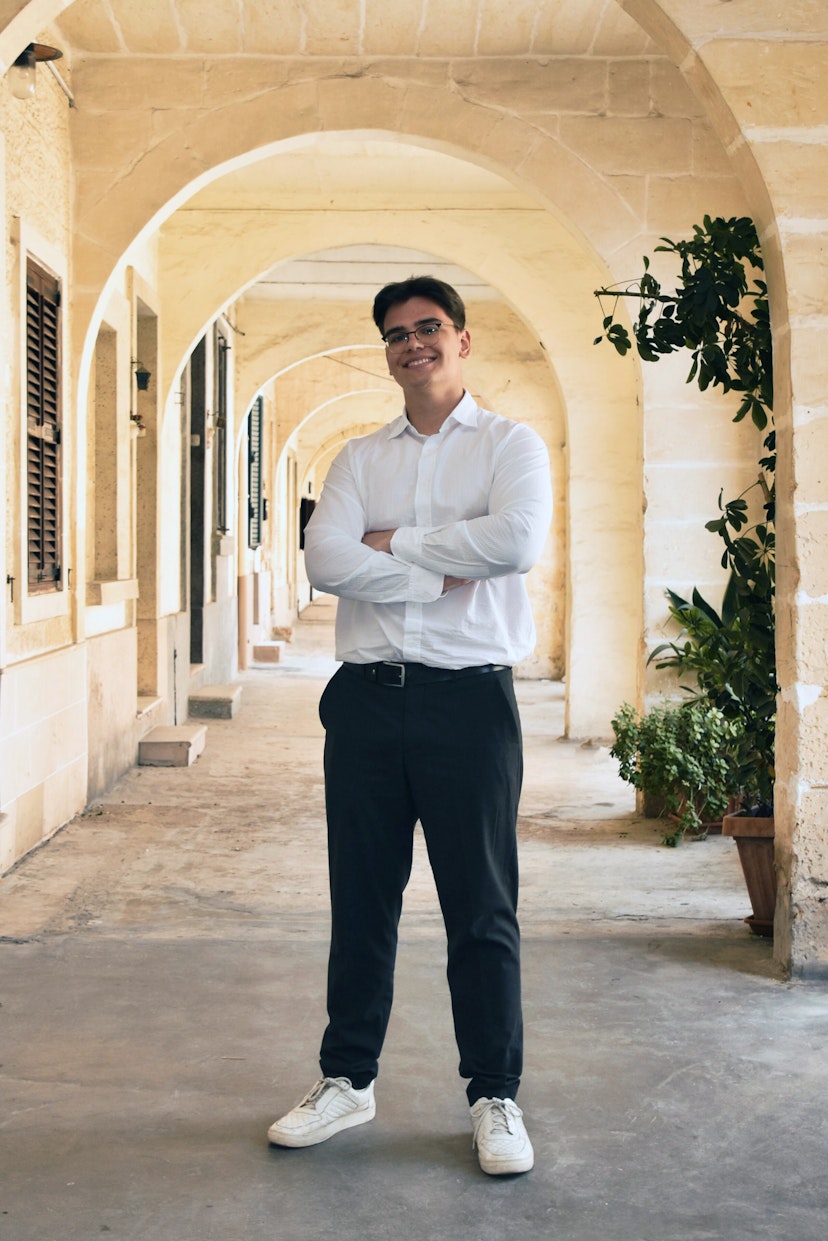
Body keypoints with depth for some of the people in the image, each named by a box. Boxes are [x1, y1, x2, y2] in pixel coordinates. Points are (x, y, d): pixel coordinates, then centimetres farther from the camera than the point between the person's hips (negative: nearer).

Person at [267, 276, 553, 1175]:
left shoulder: (510, 445, 4)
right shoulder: (359, 458, 14)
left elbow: (517, 540, -17)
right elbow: (323, 560, -3)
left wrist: (394, 541, -8)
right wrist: (439, 576, -10)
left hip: (469, 698, -3)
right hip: (366, 697, 3)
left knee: (481, 909, 3)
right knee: (361, 900, 11)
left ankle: (495, 1097, 17)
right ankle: (347, 1081, 26)